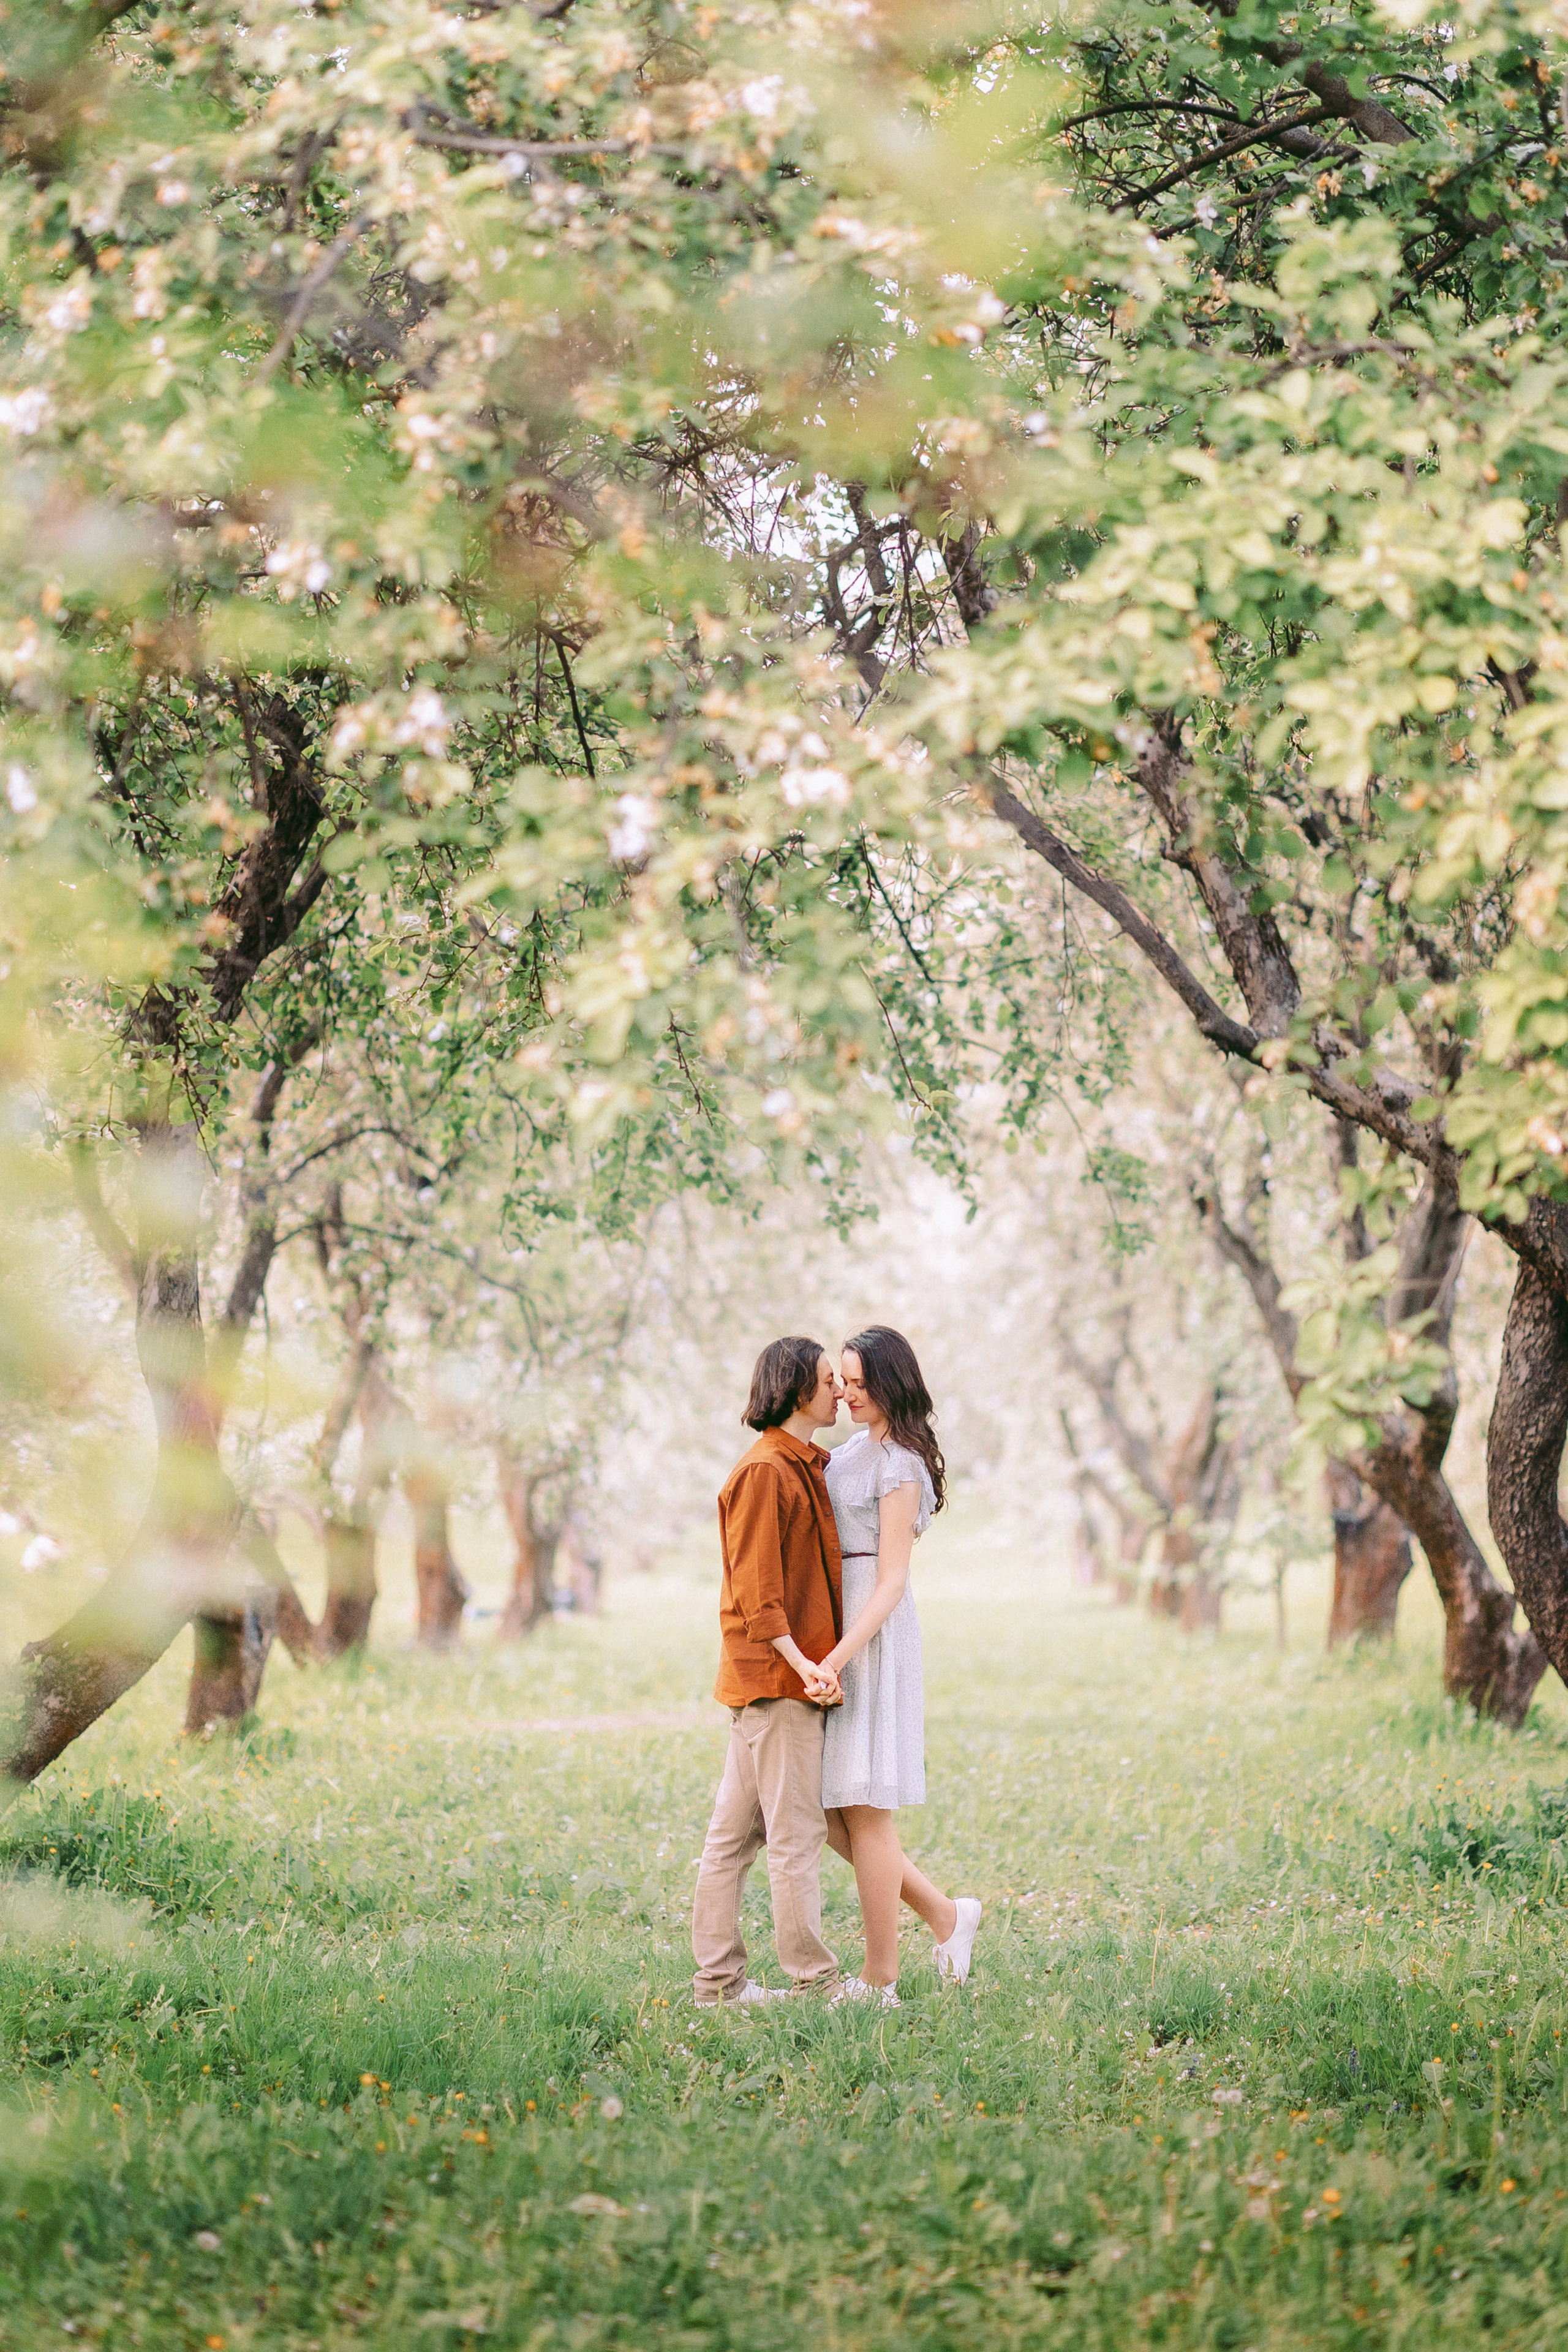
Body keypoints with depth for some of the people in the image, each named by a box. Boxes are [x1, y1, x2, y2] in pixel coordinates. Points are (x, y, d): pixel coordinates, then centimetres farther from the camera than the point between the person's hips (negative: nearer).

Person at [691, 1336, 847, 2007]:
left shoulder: (802, 1468, 19)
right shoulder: (765, 1471, -13)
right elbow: (756, 1588, -18)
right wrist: (800, 1661, -26)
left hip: (790, 1672, 10)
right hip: (776, 1678, -10)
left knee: (735, 1832, 10)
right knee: (796, 1832, -5)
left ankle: (717, 1980, 14)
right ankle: (814, 1983, 0)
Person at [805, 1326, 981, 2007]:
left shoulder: (899, 1467, -13)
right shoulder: (853, 1450, 13)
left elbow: (892, 1583, -17)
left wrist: (837, 1659, -26)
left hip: (872, 1639, -9)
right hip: (831, 1636, 9)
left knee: (863, 1810, -4)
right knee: (828, 1812, 8)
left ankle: (879, 1983, 3)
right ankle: (946, 1914, 19)